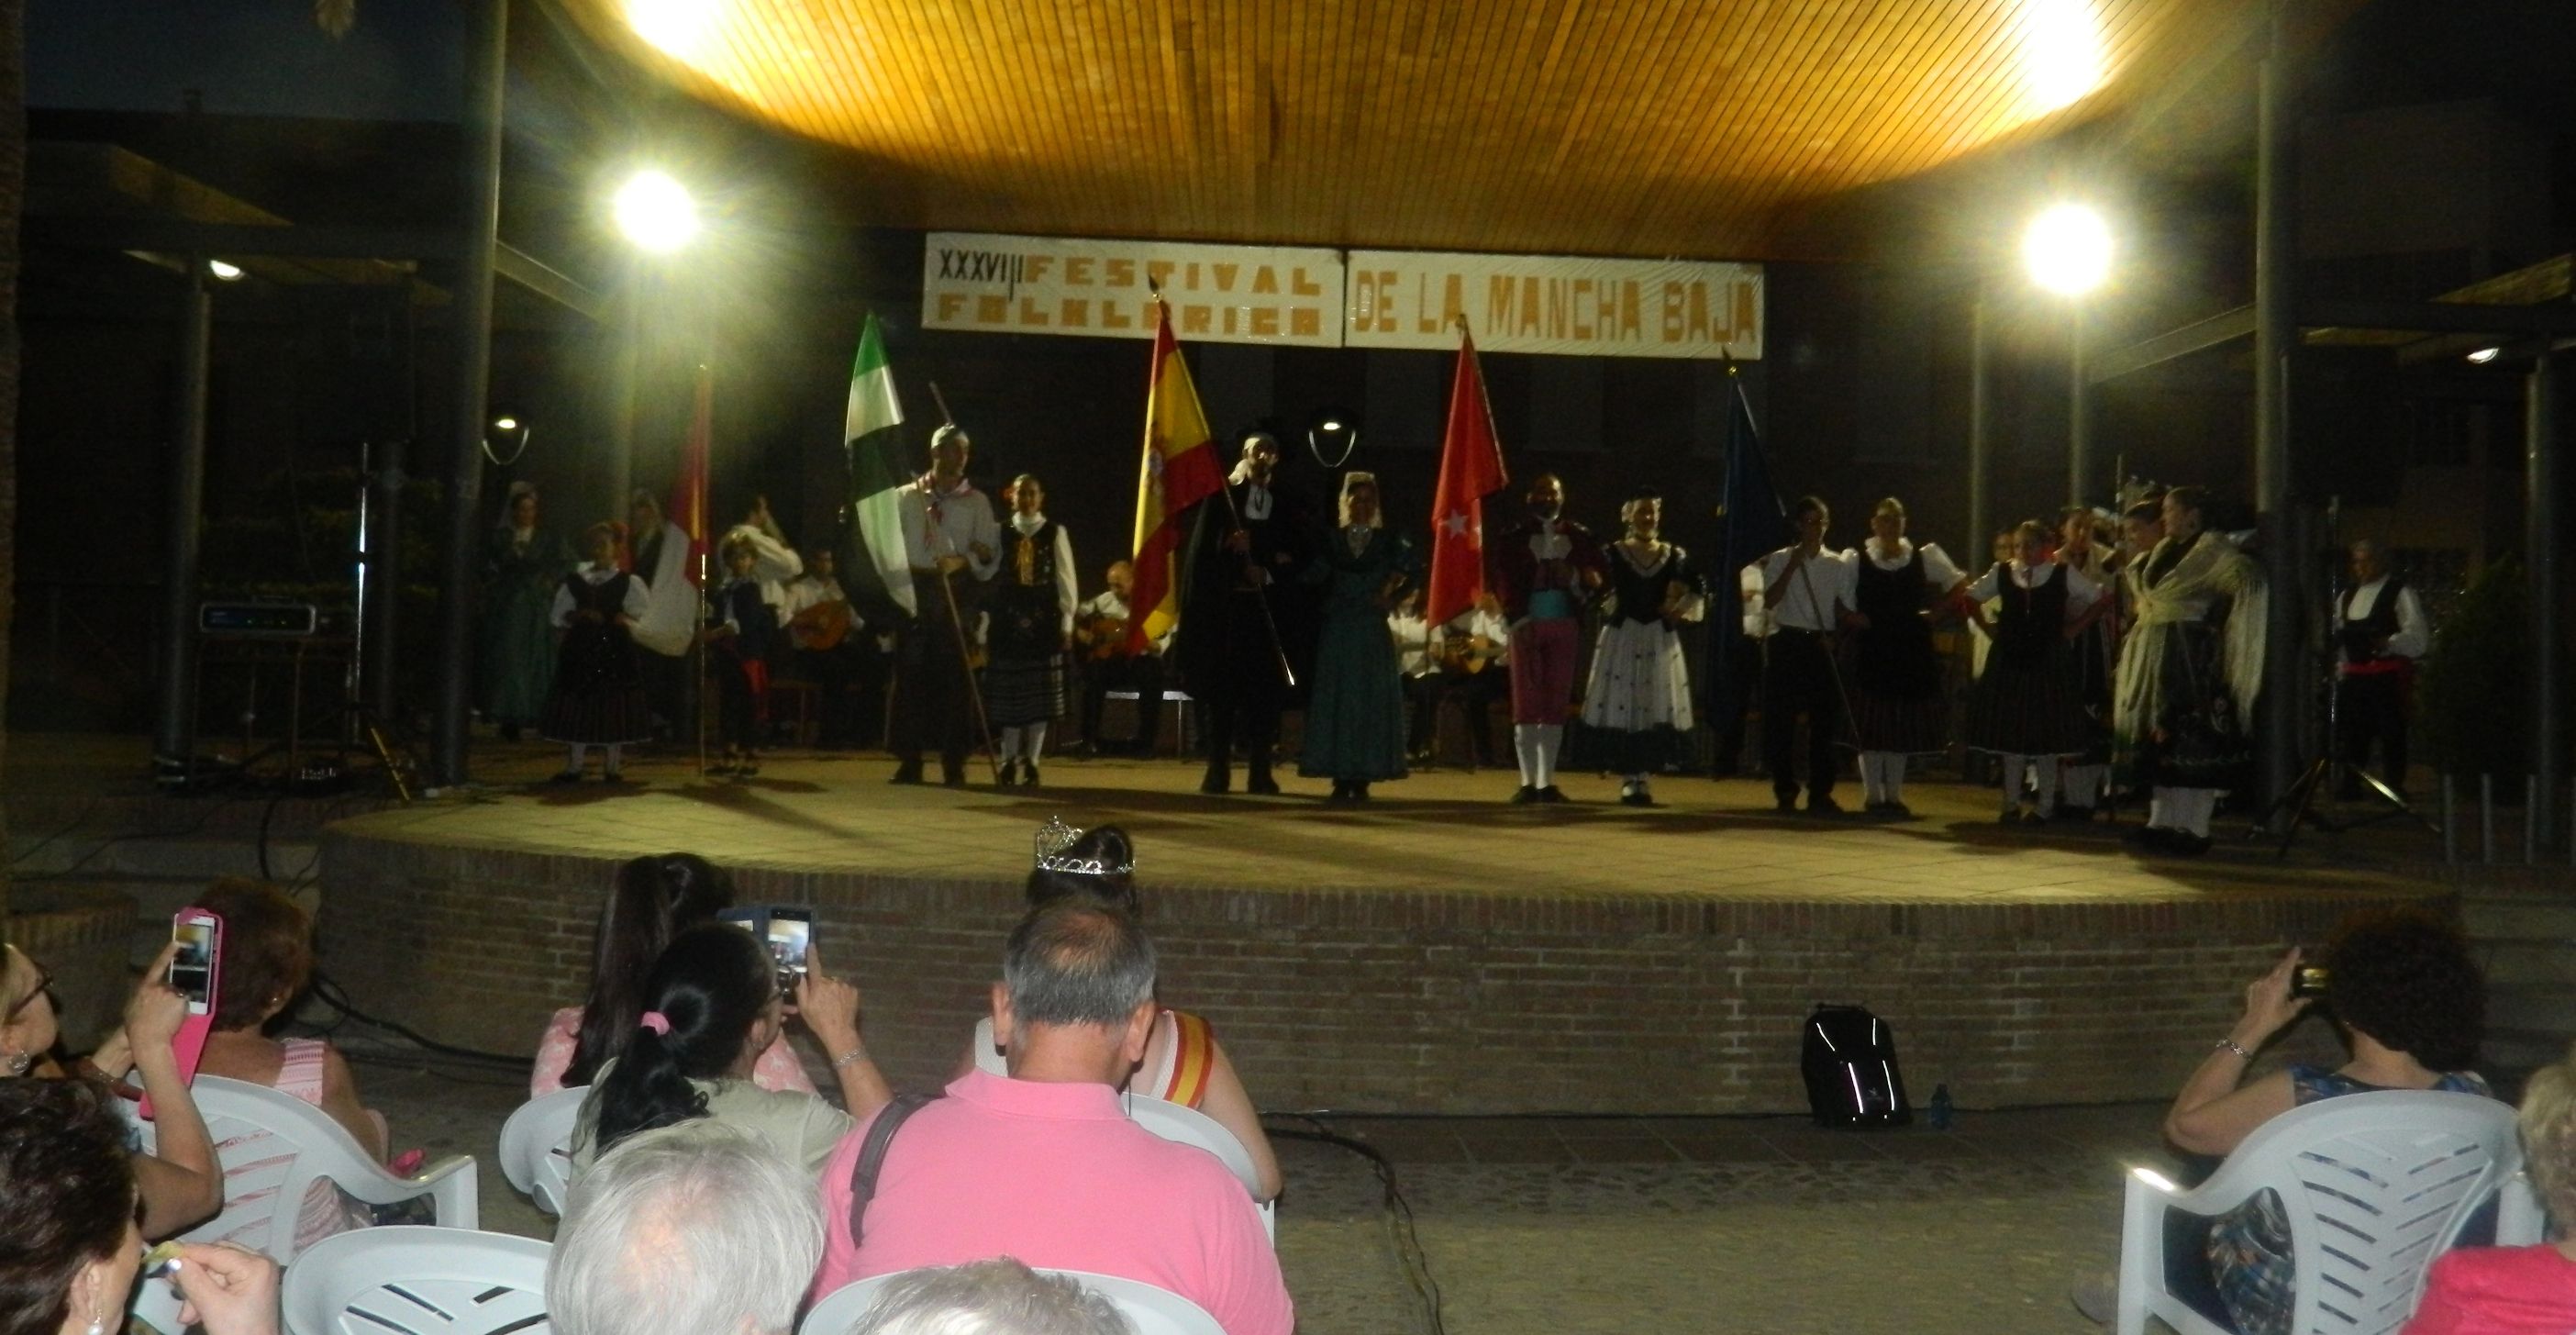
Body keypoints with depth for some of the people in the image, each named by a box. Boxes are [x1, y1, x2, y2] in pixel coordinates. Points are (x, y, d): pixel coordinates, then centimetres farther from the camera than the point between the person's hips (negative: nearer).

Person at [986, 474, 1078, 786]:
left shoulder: (1056, 533, 3)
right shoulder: (999, 533, 5)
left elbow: (1065, 580, 2)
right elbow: (989, 576, 2)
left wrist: (1066, 623, -2)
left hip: (1044, 622, -1)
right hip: (1007, 621, 1)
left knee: (1040, 694, 1)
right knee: (1008, 693, 3)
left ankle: (1031, 761, 8)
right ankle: (1009, 759, 11)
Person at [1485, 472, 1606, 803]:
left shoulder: (1580, 536, 9)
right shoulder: (1512, 537, 4)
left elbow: (1600, 575, 6)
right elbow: (1499, 580, -1)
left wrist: (1575, 577, -14)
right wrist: (1517, 619, -11)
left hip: (1565, 626, 2)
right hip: (1527, 625, -2)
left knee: (1556, 704, 3)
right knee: (1526, 704, -3)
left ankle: (1547, 781, 7)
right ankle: (1528, 782, -1)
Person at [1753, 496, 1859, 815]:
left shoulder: (1838, 564, 7)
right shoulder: (1781, 559, 0)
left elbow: (1845, 609, 10)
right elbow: (1769, 601, -13)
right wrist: (1793, 564, -15)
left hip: (1819, 643, 2)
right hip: (1786, 642, -2)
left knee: (1827, 715, -2)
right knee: (1781, 718, -1)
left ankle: (1820, 793, 7)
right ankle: (1785, 791, 10)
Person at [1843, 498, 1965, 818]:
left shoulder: (1924, 557, 4)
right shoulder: (1857, 560, -1)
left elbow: (1958, 585, 12)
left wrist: (1934, 612, 2)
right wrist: (1853, 617, -10)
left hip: (1911, 649, 2)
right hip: (1871, 648, -2)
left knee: (1903, 721, 6)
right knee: (1871, 722, 0)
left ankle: (1894, 795, 15)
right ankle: (1872, 795, 9)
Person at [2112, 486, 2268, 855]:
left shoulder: (2212, 549, -8)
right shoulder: (2164, 549, 16)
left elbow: (2249, 577, -23)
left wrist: (2214, 616, -21)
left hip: (2193, 657, -8)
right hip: (2157, 657, 8)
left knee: (2194, 740, -6)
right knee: (2161, 737, 9)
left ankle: (2194, 828, -2)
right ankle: (2163, 822, 15)